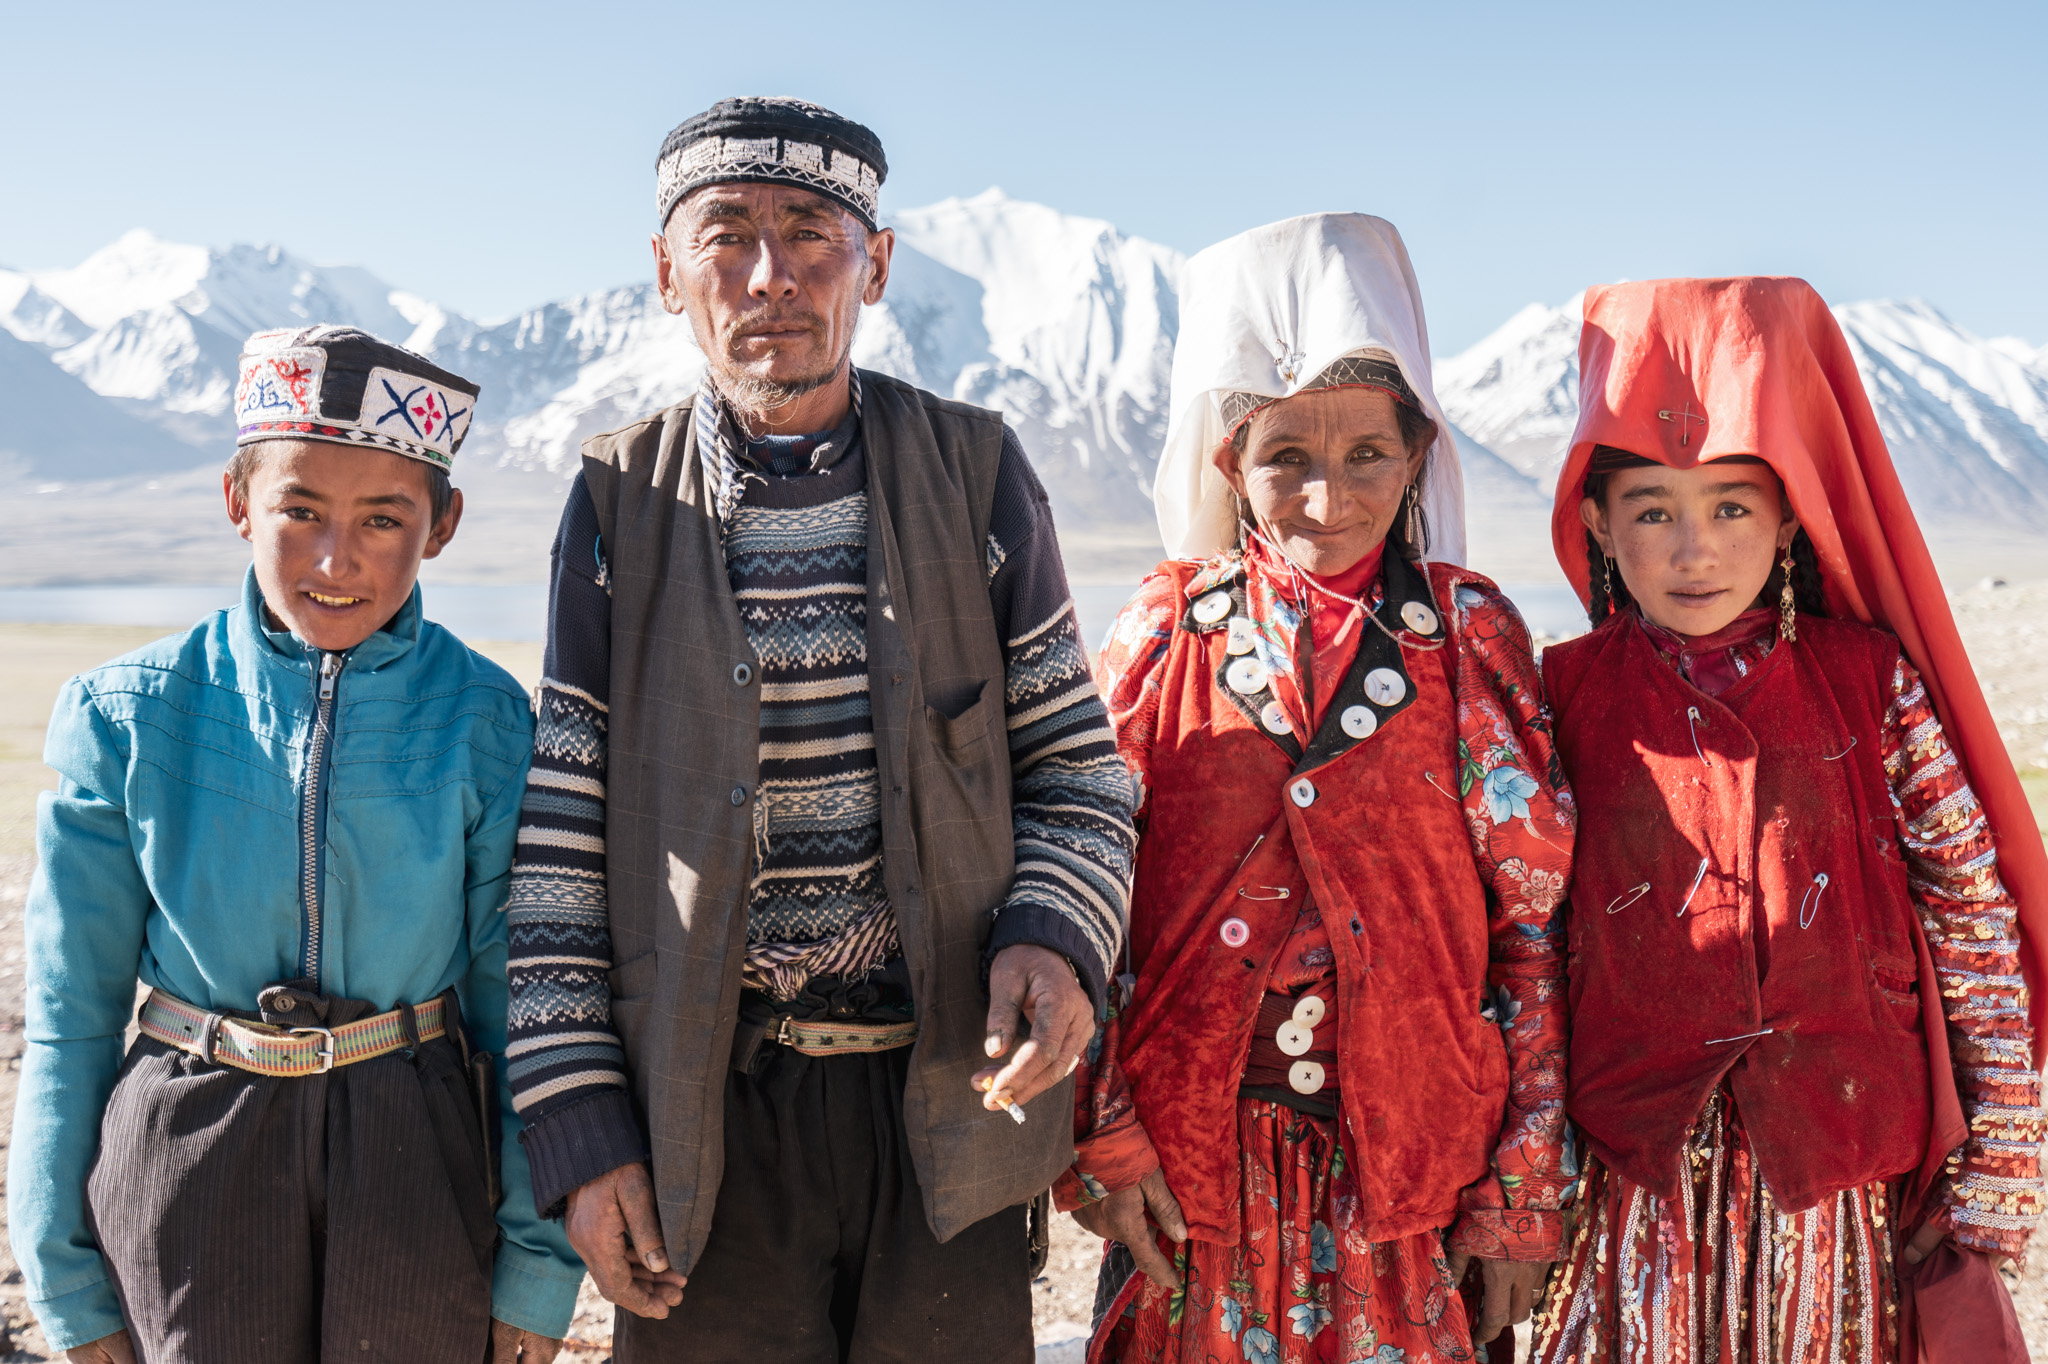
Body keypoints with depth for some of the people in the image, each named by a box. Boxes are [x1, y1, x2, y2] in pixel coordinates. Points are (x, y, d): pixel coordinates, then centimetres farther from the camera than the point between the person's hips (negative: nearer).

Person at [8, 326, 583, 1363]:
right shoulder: (127, 717, -6)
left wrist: (537, 1263, -2)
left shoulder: (485, 724, -7)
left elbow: (517, 1005, -2)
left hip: (417, 1159, 0)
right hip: (186, 1153, 0)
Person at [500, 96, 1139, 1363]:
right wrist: (577, 1122, -3)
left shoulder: (972, 469, 0)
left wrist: (1055, 938, -13)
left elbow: (1074, 756, 6)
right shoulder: (622, 498, 0)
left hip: (948, 1092, 1)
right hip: (711, 1117, 0)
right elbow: (559, 828, 0)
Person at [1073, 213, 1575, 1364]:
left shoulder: (1472, 635, -1)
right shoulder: (1164, 635, 0)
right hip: (1192, 1176, 1)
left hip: (1411, 1181, 0)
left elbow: (1534, 920, -1)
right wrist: (1102, 1141, -5)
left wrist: (1523, 1194, -2)